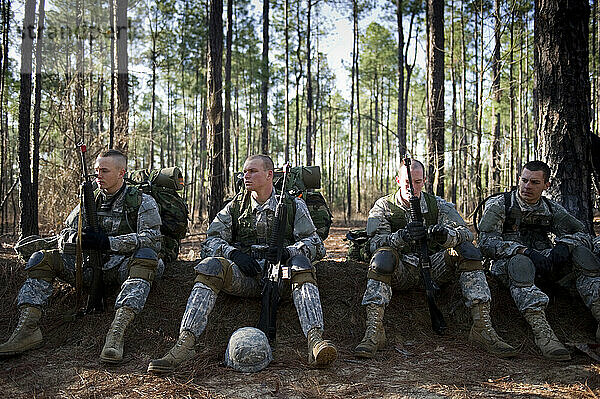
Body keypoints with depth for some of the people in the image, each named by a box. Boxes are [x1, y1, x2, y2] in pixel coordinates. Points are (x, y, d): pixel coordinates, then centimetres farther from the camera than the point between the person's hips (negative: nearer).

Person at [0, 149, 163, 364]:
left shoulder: (143, 202, 0)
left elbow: (152, 239, -14)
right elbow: (64, 236, 13)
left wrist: (107, 242, -21)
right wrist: (77, 237, -13)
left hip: (123, 267, -5)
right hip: (91, 267, 5)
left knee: (146, 255, -37)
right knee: (42, 259, -9)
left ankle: (117, 331, -49)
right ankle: (28, 327, -24)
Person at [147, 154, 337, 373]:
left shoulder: (294, 206, 12)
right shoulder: (235, 206, 18)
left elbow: (316, 245, 5)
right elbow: (212, 240, 11)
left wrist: (288, 251, -16)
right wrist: (233, 253, -11)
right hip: (243, 274, 2)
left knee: (300, 263, -34)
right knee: (212, 265, -28)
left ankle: (315, 341, -50)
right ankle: (184, 343, -39)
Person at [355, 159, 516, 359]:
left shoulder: (438, 205, 9)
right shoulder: (383, 206, 5)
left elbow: (466, 234, -4)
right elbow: (375, 242, -10)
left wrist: (446, 235, -29)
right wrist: (402, 236, -31)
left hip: (434, 267, 2)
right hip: (402, 270, -2)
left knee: (467, 251, -23)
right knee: (382, 257, -34)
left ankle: (482, 327, -27)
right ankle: (374, 330, -40)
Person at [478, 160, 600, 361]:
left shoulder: (552, 209, 14)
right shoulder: (498, 205, 0)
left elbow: (582, 234, 10)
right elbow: (487, 241, -13)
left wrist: (563, 245, -14)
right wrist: (525, 251, -26)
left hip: (544, 264, 4)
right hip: (508, 263, -4)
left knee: (580, 253, -20)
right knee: (520, 262, -39)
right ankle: (542, 333, -53)